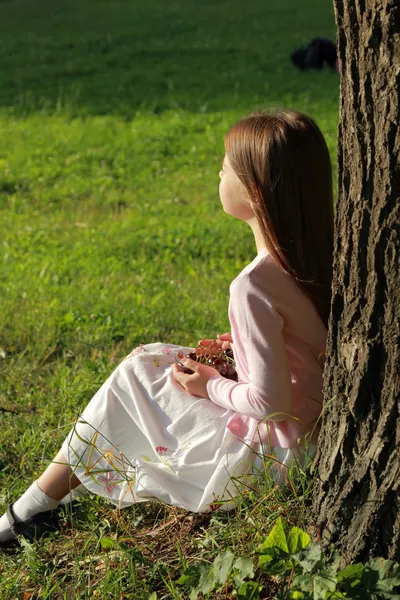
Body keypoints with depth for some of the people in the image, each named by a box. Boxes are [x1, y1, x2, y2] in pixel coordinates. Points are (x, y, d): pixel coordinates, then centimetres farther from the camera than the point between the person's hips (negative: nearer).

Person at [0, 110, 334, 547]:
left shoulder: (254, 286, -28)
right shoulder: (315, 253, -2)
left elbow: (270, 402, -26)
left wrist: (211, 387, -9)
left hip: (277, 454, -9)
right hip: (316, 430, 9)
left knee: (132, 379, 2)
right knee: (148, 358, 15)